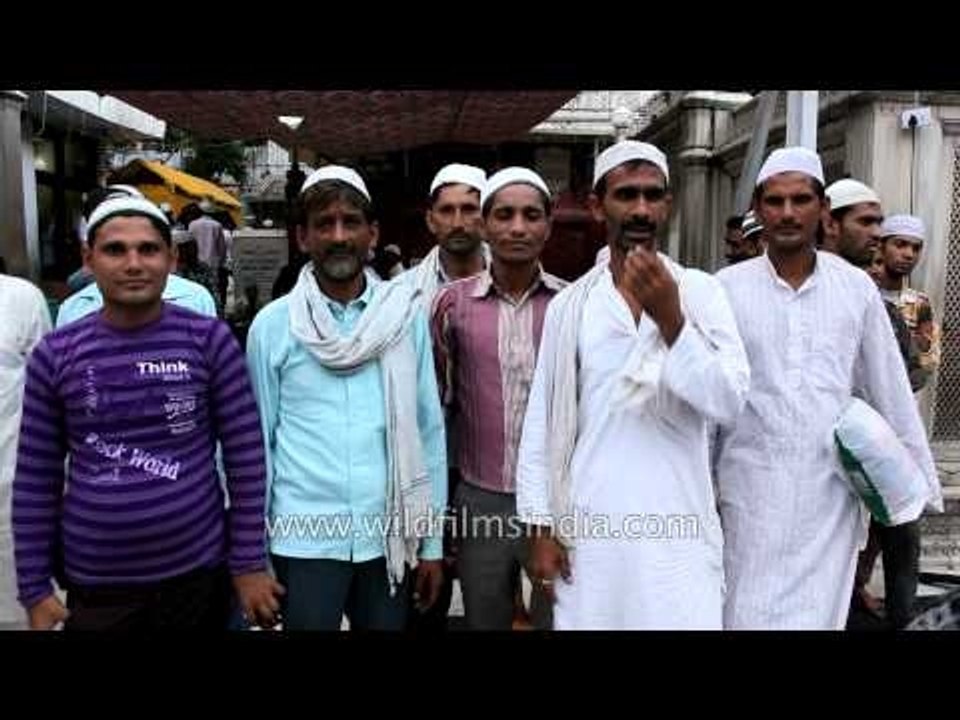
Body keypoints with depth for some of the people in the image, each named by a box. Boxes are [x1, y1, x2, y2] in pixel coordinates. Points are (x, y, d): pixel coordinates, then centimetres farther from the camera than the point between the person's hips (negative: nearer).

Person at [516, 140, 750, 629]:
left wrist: (671, 319, -21)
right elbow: (542, 423, 3)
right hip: (590, 531, 1)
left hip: (680, 532, 0)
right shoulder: (568, 306, 1)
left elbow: (729, 401, -11)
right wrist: (541, 526, 1)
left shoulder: (700, 292, -1)